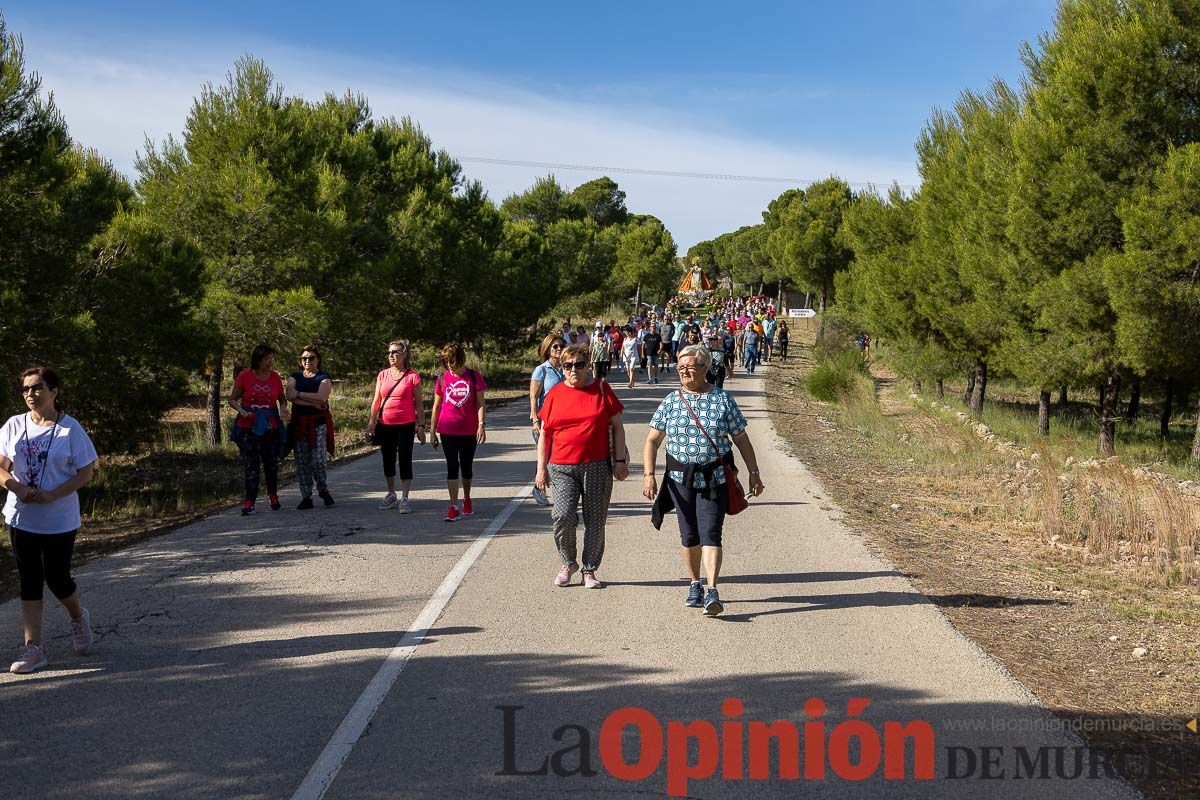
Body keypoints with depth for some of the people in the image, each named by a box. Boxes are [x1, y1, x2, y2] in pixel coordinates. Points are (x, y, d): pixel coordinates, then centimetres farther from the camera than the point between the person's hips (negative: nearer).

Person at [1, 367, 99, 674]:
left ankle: (79, 617, 34)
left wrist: (51, 495, -18)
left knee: (57, 579, 2)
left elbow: (86, 472, -7)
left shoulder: (70, 428, -7)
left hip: (59, 519, -3)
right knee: (30, 581, 5)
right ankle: (33, 647, 9)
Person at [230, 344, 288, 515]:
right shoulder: (244, 376, -6)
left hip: (271, 427, 3)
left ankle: (273, 495, 33)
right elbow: (232, 399, 1)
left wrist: (283, 409, -7)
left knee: (271, 464, 11)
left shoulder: (275, 377, 2)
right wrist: (241, 410, -18)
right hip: (248, 427, -3)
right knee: (251, 465, -7)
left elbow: (282, 399, 14)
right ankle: (249, 503, -4)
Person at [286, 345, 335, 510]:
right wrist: (313, 402, -15)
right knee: (302, 462, 1)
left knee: (318, 460, -12)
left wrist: (298, 394, -11)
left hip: (319, 423, -3)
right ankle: (306, 498, 8)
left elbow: (321, 397, -13)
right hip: (299, 423, 3)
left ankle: (323, 490, 12)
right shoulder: (294, 377, 13)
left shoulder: (324, 378, 5)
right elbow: (289, 395, -7)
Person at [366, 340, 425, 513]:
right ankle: (391, 494, 28)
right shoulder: (383, 375, 6)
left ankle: (404, 499, 3)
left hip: (406, 425, -4)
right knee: (388, 460, 13)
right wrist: (371, 422, 2)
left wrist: (421, 426, -5)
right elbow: (376, 400, 9)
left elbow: (419, 403, -2)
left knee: (405, 460, -2)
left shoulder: (412, 376, -5)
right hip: (385, 425, 4)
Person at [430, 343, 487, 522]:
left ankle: (467, 499, 31)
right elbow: (436, 406, 6)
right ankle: (454, 506, -4)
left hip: (469, 431, 0)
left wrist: (481, 425, -14)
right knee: (452, 466, -3)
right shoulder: (443, 378, 1)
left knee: (467, 466, 12)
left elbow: (480, 404, -3)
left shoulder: (474, 377, -3)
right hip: (447, 431, 0)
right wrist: (432, 431, 5)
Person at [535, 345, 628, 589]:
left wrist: (620, 460, 1)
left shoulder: (601, 389, 5)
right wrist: (541, 468, 6)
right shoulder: (555, 394, 7)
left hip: (598, 467, 0)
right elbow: (545, 434, 11)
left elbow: (617, 427, 8)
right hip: (562, 468, 0)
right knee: (563, 516, -16)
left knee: (595, 521, 3)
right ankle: (568, 563, 8)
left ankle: (590, 569, 19)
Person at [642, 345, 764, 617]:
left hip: (715, 479, -2)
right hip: (680, 480, 2)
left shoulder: (723, 400, 0)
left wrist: (754, 473, 2)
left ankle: (712, 593, -15)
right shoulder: (671, 402, 4)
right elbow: (652, 441, 5)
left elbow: (741, 440, 5)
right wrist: (648, 474, -6)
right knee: (689, 536, 11)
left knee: (710, 535, -12)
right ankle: (695, 584, 29)